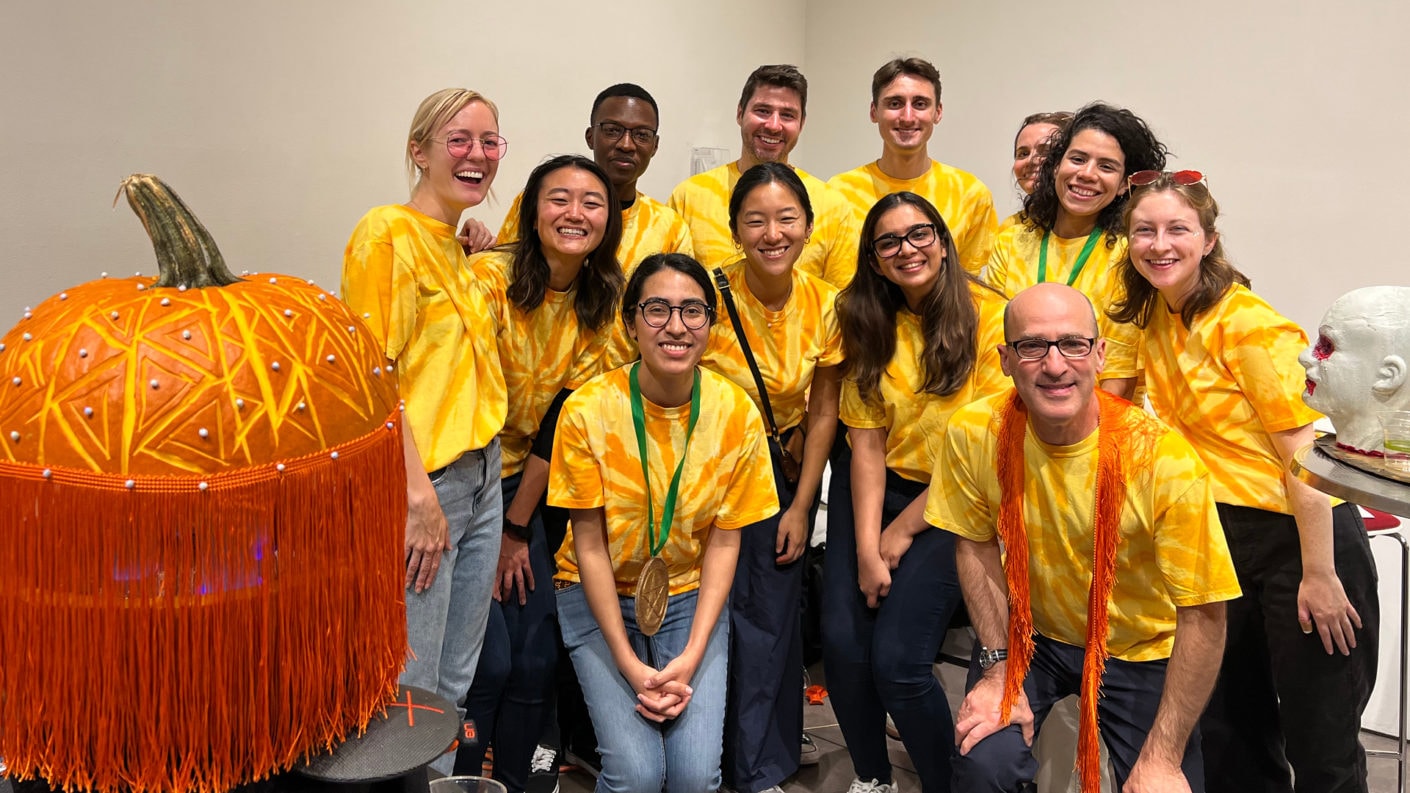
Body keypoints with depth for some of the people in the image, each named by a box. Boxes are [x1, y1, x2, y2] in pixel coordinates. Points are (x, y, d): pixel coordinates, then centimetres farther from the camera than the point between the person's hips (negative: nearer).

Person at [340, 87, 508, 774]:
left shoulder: (459, 248, 14)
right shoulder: (388, 233, -11)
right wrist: (419, 494, -20)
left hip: (481, 478, 9)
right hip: (422, 485, -8)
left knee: (455, 683, 17)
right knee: (410, 690, 2)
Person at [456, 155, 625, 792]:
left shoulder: (598, 304, -1)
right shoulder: (487, 277, -17)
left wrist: (517, 527, -1)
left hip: (521, 485, 5)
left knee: (536, 661, 5)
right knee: (488, 661, -8)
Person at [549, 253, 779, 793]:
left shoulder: (737, 413, -11)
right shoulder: (588, 410, -17)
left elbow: (724, 541, -5)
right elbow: (589, 545, -11)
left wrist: (692, 656, -13)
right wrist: (629, 663, -14)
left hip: (690, 596, 2)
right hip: (599, 594, -1)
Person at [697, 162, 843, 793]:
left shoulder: (825, 304, -8)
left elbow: (823, 411, 0)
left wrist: (801, 507, 0)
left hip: (785, 465, 3)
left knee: (780, 605, 8)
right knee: (739, 609, -2)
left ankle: (779, 737, 32)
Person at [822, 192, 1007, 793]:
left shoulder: (991, 319, -10)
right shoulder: (872, 326, 5)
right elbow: (867, 444, -2)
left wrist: (902, 531, -10)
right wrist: (866, 550, -12)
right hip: (872, 490, 4)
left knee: (896, 661, -15)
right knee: (842, 645, -9)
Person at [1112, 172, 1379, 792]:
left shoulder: (1249, 324, -19)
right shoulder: (1155, 315, 4)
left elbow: (1303, 455, -19)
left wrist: (1318, 575, -19)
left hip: (1303, 533, -7)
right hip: (1222, 533, 7)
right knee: (1230, 731, 18)